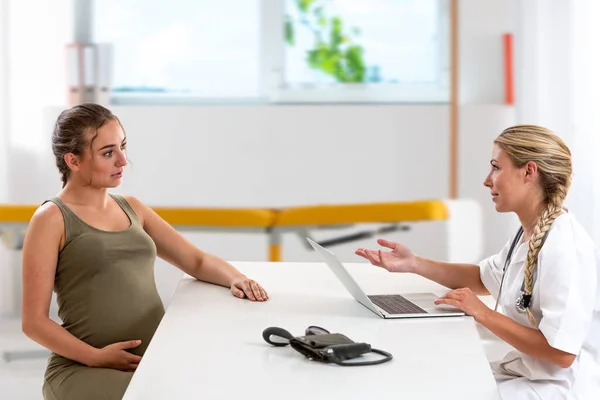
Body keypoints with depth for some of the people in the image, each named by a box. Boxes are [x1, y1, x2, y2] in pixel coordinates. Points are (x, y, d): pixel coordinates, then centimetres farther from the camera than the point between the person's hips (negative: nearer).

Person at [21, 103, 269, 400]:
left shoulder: (132, 208, 17)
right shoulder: (52, 219, -1)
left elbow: (197, 261, 18)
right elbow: (34, 321, -4)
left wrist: (235, 278, -3)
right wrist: (96, 356, -15)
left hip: (155, 361, 5)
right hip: (85, 369, -5)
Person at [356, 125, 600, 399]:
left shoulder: (564, 248, -24)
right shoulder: (530, 234, 6)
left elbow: (561, 351, -27)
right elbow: (484, 278, 23)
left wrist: (483, 314, -19)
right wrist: (413, 264, 11)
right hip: (527, 372, 8)